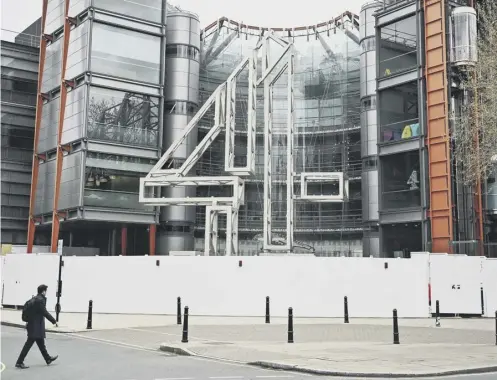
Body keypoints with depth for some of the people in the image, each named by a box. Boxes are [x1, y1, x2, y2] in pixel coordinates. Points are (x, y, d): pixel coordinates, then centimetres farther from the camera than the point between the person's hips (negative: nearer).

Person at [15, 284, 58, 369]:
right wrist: (54, 321, -13)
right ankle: (19, 362, -3)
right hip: (36, 326, -10)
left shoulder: (35, 299, 11)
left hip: (34, 326, 10)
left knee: (41, 343, 19)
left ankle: (48, 359, 32)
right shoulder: (40, 300, -18)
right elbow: (45, 312, -20)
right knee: (29, 343, -6)